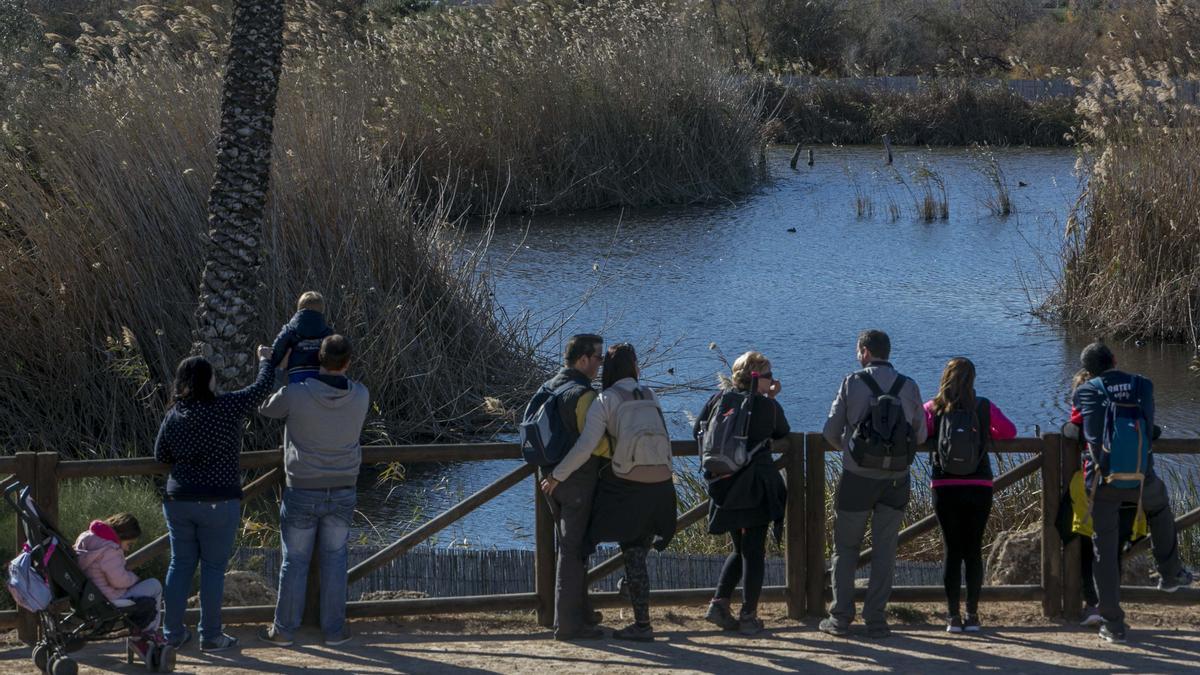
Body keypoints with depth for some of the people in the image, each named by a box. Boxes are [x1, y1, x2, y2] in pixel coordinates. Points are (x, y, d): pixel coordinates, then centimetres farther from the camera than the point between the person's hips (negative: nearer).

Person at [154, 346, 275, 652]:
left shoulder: (174, 415, 0)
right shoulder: (229, 407, -11)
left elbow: (161, 455, 9)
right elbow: (262, 388, 2)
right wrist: (266, 361, 20)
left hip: (179, 500, 4)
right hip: (219, 501, -4)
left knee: (180, 565, 12)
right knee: (213, 568, 4)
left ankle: (172, 632, 16)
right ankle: (210, 636, 8)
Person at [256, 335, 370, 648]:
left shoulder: (295, 395, -20)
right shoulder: (360, 396, -11)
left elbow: (265, 408, 2)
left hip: (302, 493, -2)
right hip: (343, 493, 2)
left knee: (295, 562, 10)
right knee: (334, 561, 14)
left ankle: (284, 630, 18)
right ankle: (334, 630, 18)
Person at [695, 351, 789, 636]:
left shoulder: (719, 399, 1)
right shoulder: (768, 406, -8)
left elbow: (698, 432, 9)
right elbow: (782, 433, 10)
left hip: (724, 486, 4)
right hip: (757, 489, -4)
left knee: (740, 549, 18)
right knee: (754, 551, 3)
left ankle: (720, 602, 4)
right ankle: (748, 616, 2)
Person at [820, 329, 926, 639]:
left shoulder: (852, 383, -5)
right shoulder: (909, 387, 2)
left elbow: (831, 432, -2)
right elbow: (921, 435, 8)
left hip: (857, 478, -2)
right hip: (896, 480, 2)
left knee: (845, 548, 9)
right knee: (884, 551, 7)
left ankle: (841, 617, 6)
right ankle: (876, 619, 5)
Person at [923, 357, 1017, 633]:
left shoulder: (933, 408, -1)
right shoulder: (984, 408, 2)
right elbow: (1009, 431, 10)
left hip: (945, 487, -1)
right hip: (979, 487, 1)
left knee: (952, 551, 4)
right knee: (974, 549, 7)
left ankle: (953, 616, 0)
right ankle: (972, 615, 5)